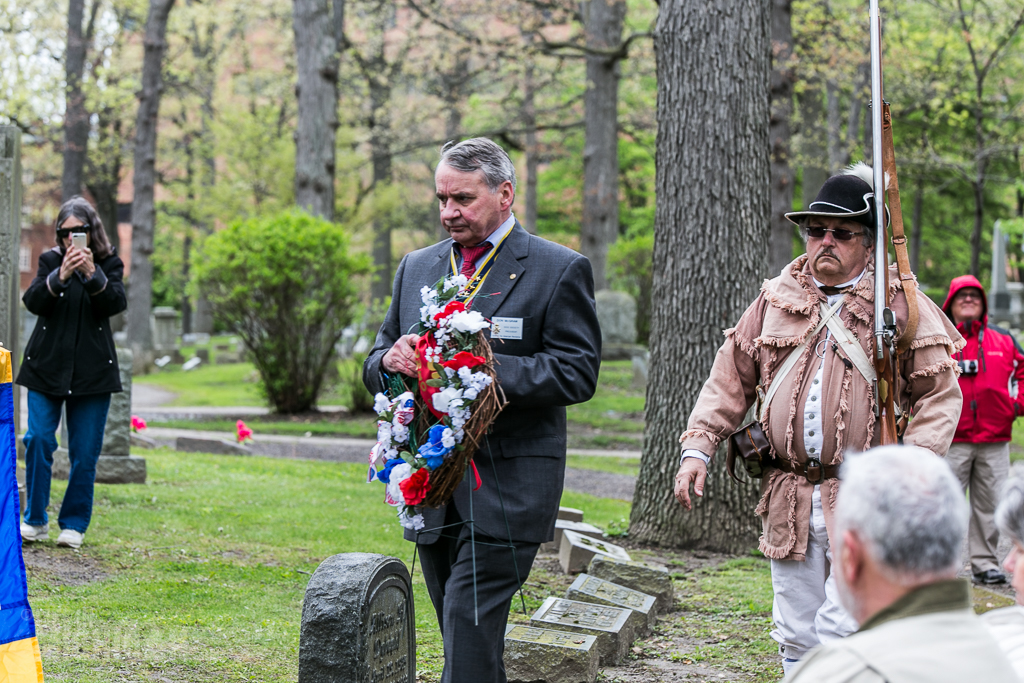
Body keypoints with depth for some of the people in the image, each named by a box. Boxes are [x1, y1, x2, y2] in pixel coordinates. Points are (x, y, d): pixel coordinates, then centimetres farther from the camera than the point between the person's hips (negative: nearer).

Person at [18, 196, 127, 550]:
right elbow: (33, 302, -10)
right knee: (39, 439, -7)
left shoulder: (109, 264, 3)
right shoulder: (50, 261, 4)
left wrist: (93, 276, -29)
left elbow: (116, 304, -13)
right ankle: (35, 521, 6)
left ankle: (74, 524, 12)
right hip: (47, 365, 0)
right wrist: (60, 276, -27)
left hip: (92, 371, 0)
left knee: (85, 451, 0)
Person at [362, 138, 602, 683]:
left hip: (506, 489, -6)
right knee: (461, 638, 12)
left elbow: (577, 373, -10)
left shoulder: (559, 270, -3)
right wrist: (390, 360, -8)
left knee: (470, 629, -14)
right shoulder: (416, 268, 15)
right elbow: (374, 367, 18)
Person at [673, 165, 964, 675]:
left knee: (842, 635, -14)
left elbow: (941, 396, -2)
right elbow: (730, 379, 16)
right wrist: (698, 447, 5)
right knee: (797, 638, 10)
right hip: (788, 500, 4)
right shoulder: (776, 299, 12)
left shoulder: (903, 305, 1)